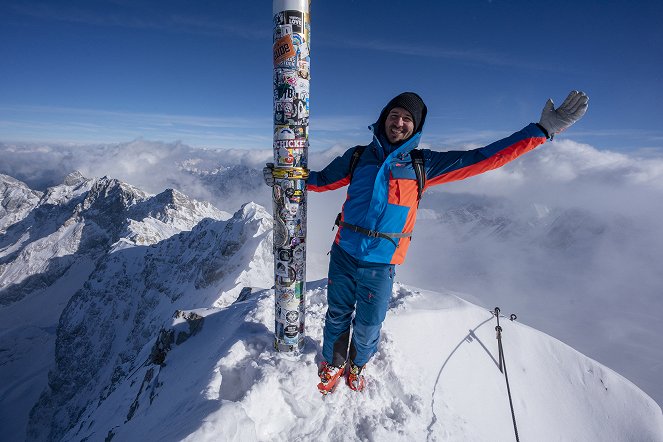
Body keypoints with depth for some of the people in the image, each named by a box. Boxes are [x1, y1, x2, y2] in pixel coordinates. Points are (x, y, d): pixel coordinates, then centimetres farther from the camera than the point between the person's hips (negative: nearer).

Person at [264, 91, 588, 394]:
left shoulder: (423, 165, 1)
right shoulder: (358, 156, 5)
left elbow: (482, 158, 1)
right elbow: (323, 180, 16)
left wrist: (542, 130, -1)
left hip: (381, 262, -1)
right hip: (343, 253, 1)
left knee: (368, 325, 12)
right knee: (338, 315, 16)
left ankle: (357, 365, 45)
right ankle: (333, 364, 44)